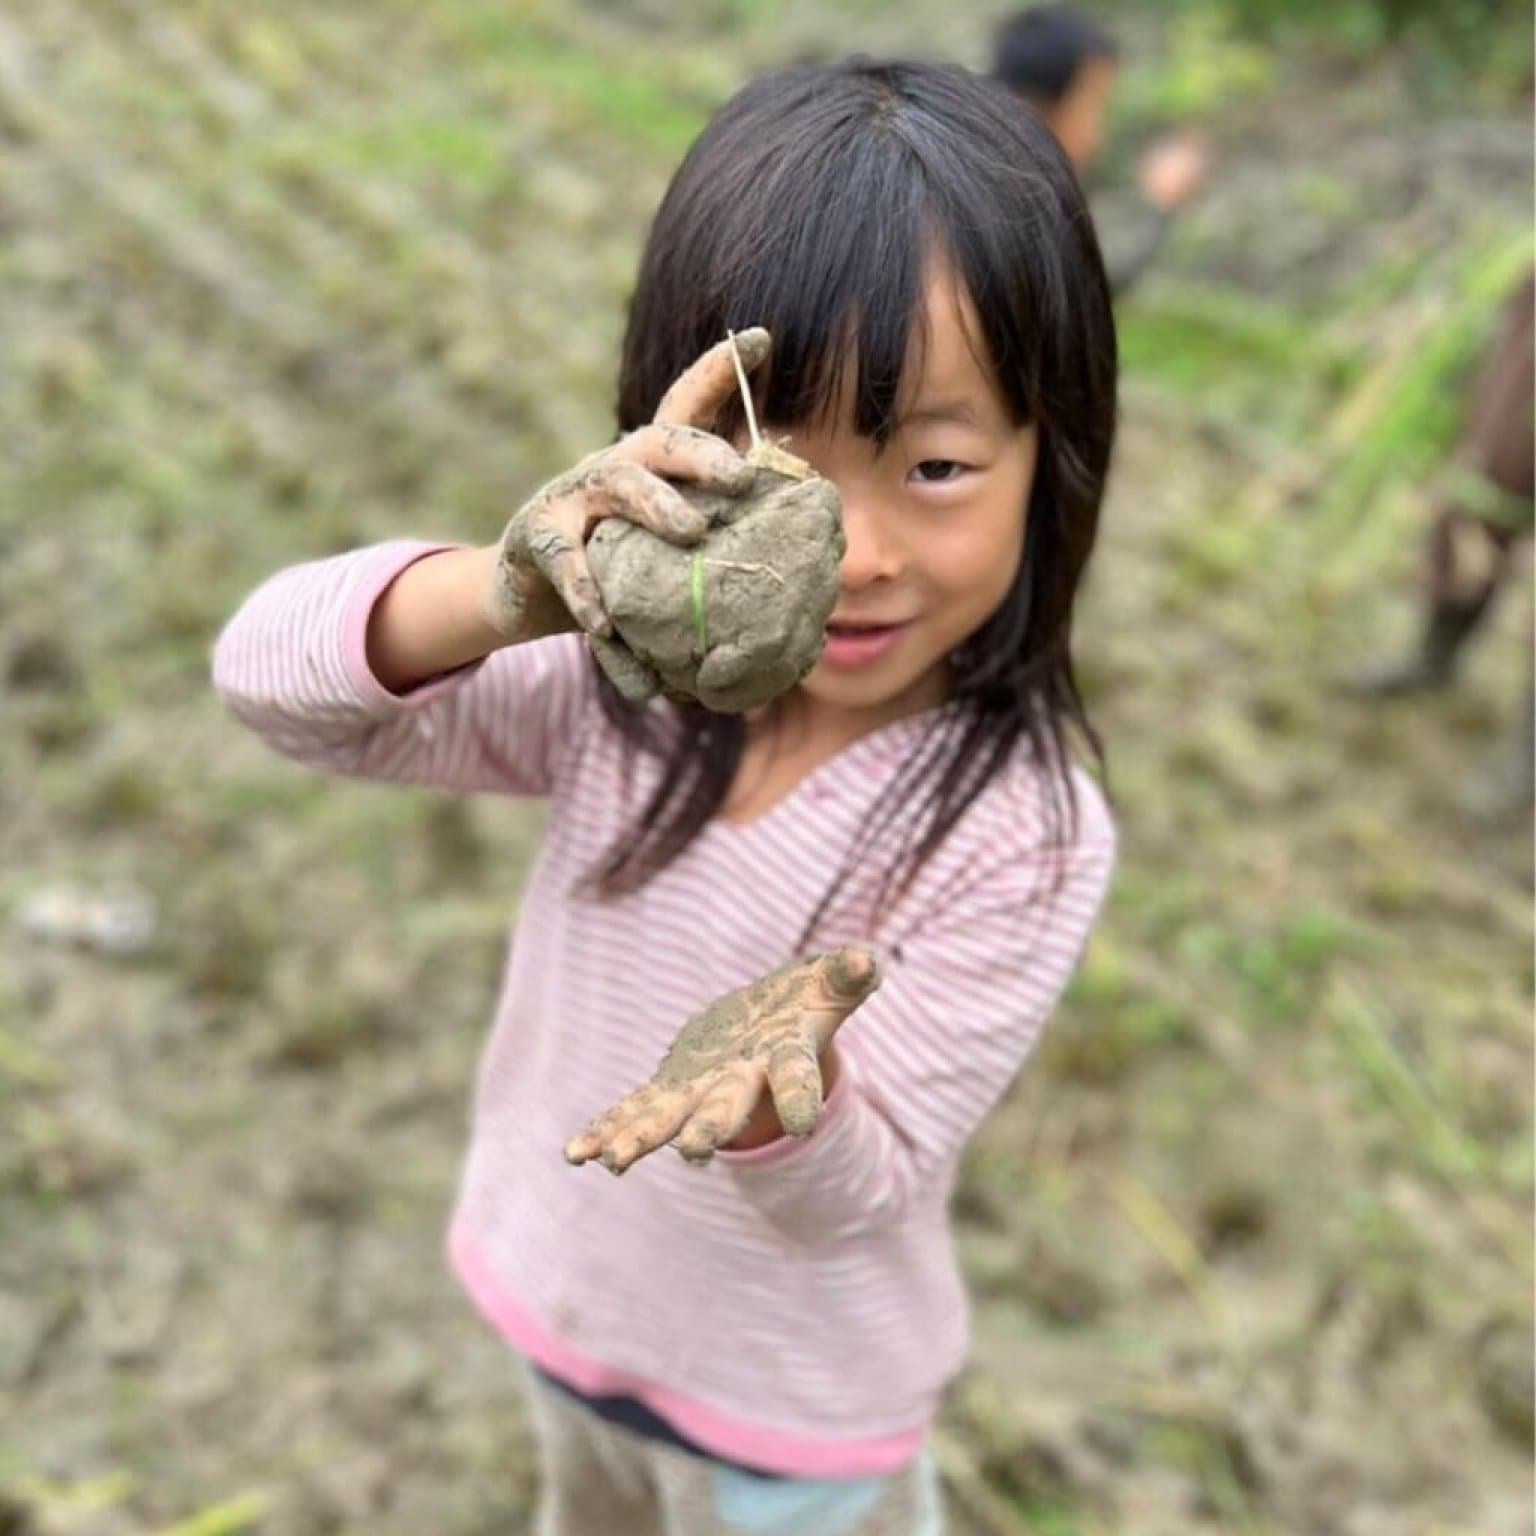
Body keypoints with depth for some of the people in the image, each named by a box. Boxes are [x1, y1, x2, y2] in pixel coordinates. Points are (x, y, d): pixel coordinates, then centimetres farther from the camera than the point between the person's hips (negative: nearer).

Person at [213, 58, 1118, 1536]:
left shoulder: (1022, 835, -30)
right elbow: (272, 675, -25)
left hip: (789, 1399, -4)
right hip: (560, 1292, 4)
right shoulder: (635, 672, -20)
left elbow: (854, 1192, -25)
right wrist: (509, 597, -46)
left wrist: (777, 1086, -49)